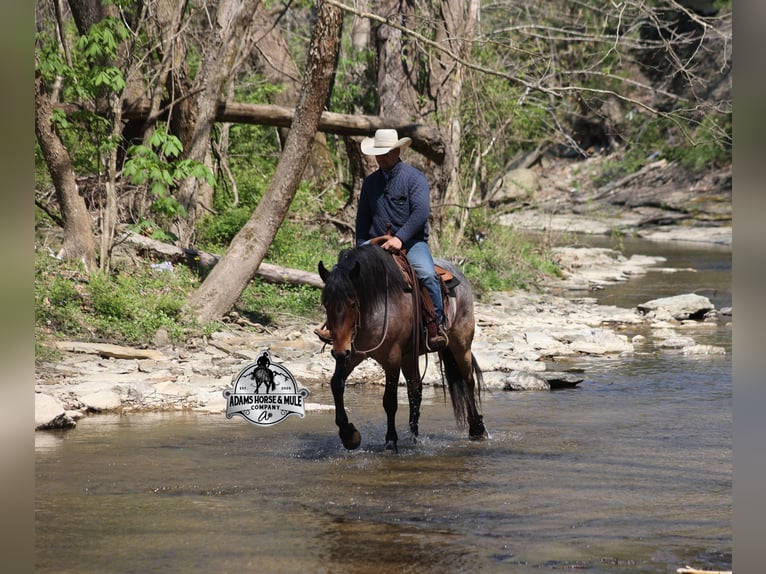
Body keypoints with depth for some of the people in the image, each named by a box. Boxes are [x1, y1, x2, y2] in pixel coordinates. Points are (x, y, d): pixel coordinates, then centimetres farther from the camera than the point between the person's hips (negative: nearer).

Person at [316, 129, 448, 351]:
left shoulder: (414, 177, -2)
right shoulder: (370, 182, 16)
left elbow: (421, 212, -14)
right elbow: (362, 219, 20)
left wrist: (400, 238, -24)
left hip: (411, 243, -5)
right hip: (376, 244, 5)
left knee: (427, 274, -33)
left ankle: (436, 326, -24)